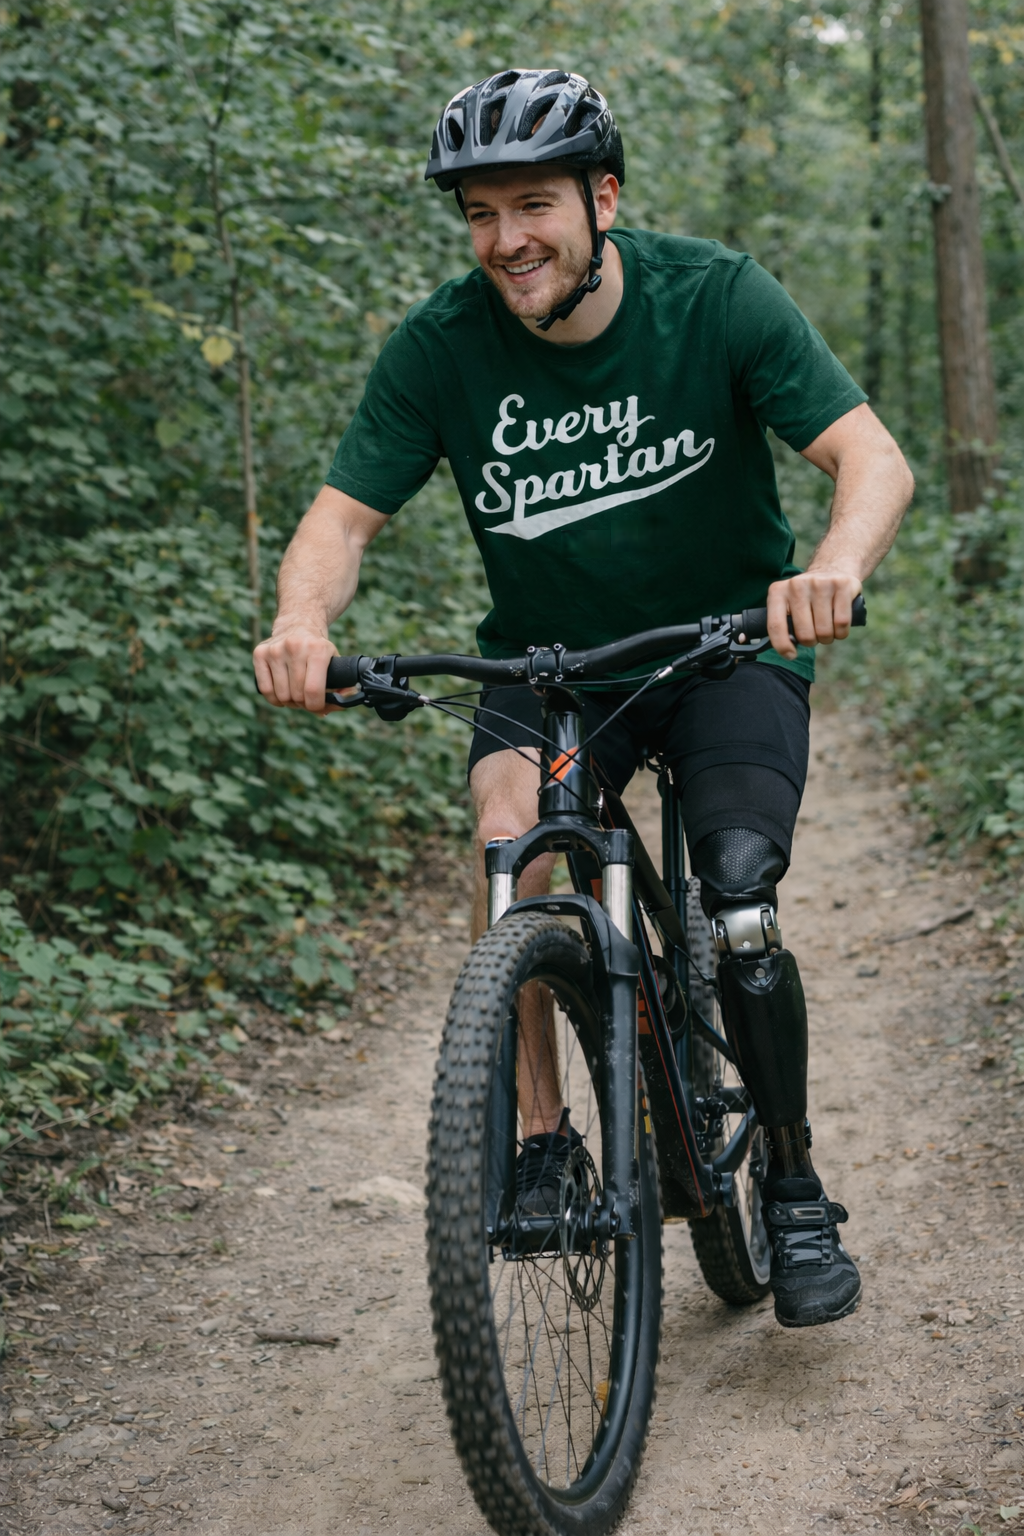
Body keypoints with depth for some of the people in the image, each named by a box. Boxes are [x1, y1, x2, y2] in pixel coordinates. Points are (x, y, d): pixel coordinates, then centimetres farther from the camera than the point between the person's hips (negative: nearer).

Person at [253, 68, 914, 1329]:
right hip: (548, 659, 1)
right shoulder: (442, 344, -14)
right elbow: (345, 513, -14)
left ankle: (796, 1193, 5)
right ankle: (540, 1132, -12)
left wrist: (836, 565, -47)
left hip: (730, 649, -1)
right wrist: (304, 619, -38)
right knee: (508, 833, -29)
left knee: (738, 917, -18)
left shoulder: (716, 297, -17)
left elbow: (873, 457, -24)